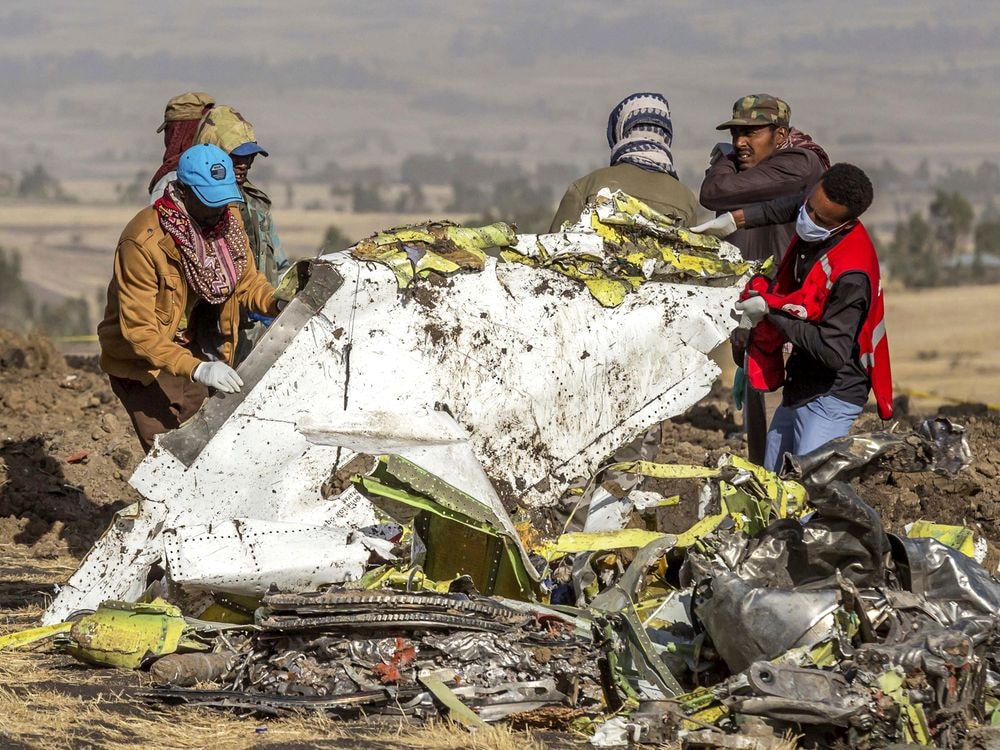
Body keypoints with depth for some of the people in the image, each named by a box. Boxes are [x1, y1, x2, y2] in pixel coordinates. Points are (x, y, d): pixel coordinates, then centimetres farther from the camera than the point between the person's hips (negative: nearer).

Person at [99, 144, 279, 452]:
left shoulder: (228, 220, -5)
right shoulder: (143, 242, -28)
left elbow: (246, 280, 9)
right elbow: (140, 330, -29)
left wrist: (277, 303, -14)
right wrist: (196, 369, -40)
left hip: (197, 356, 7)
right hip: (145, 366, -7)